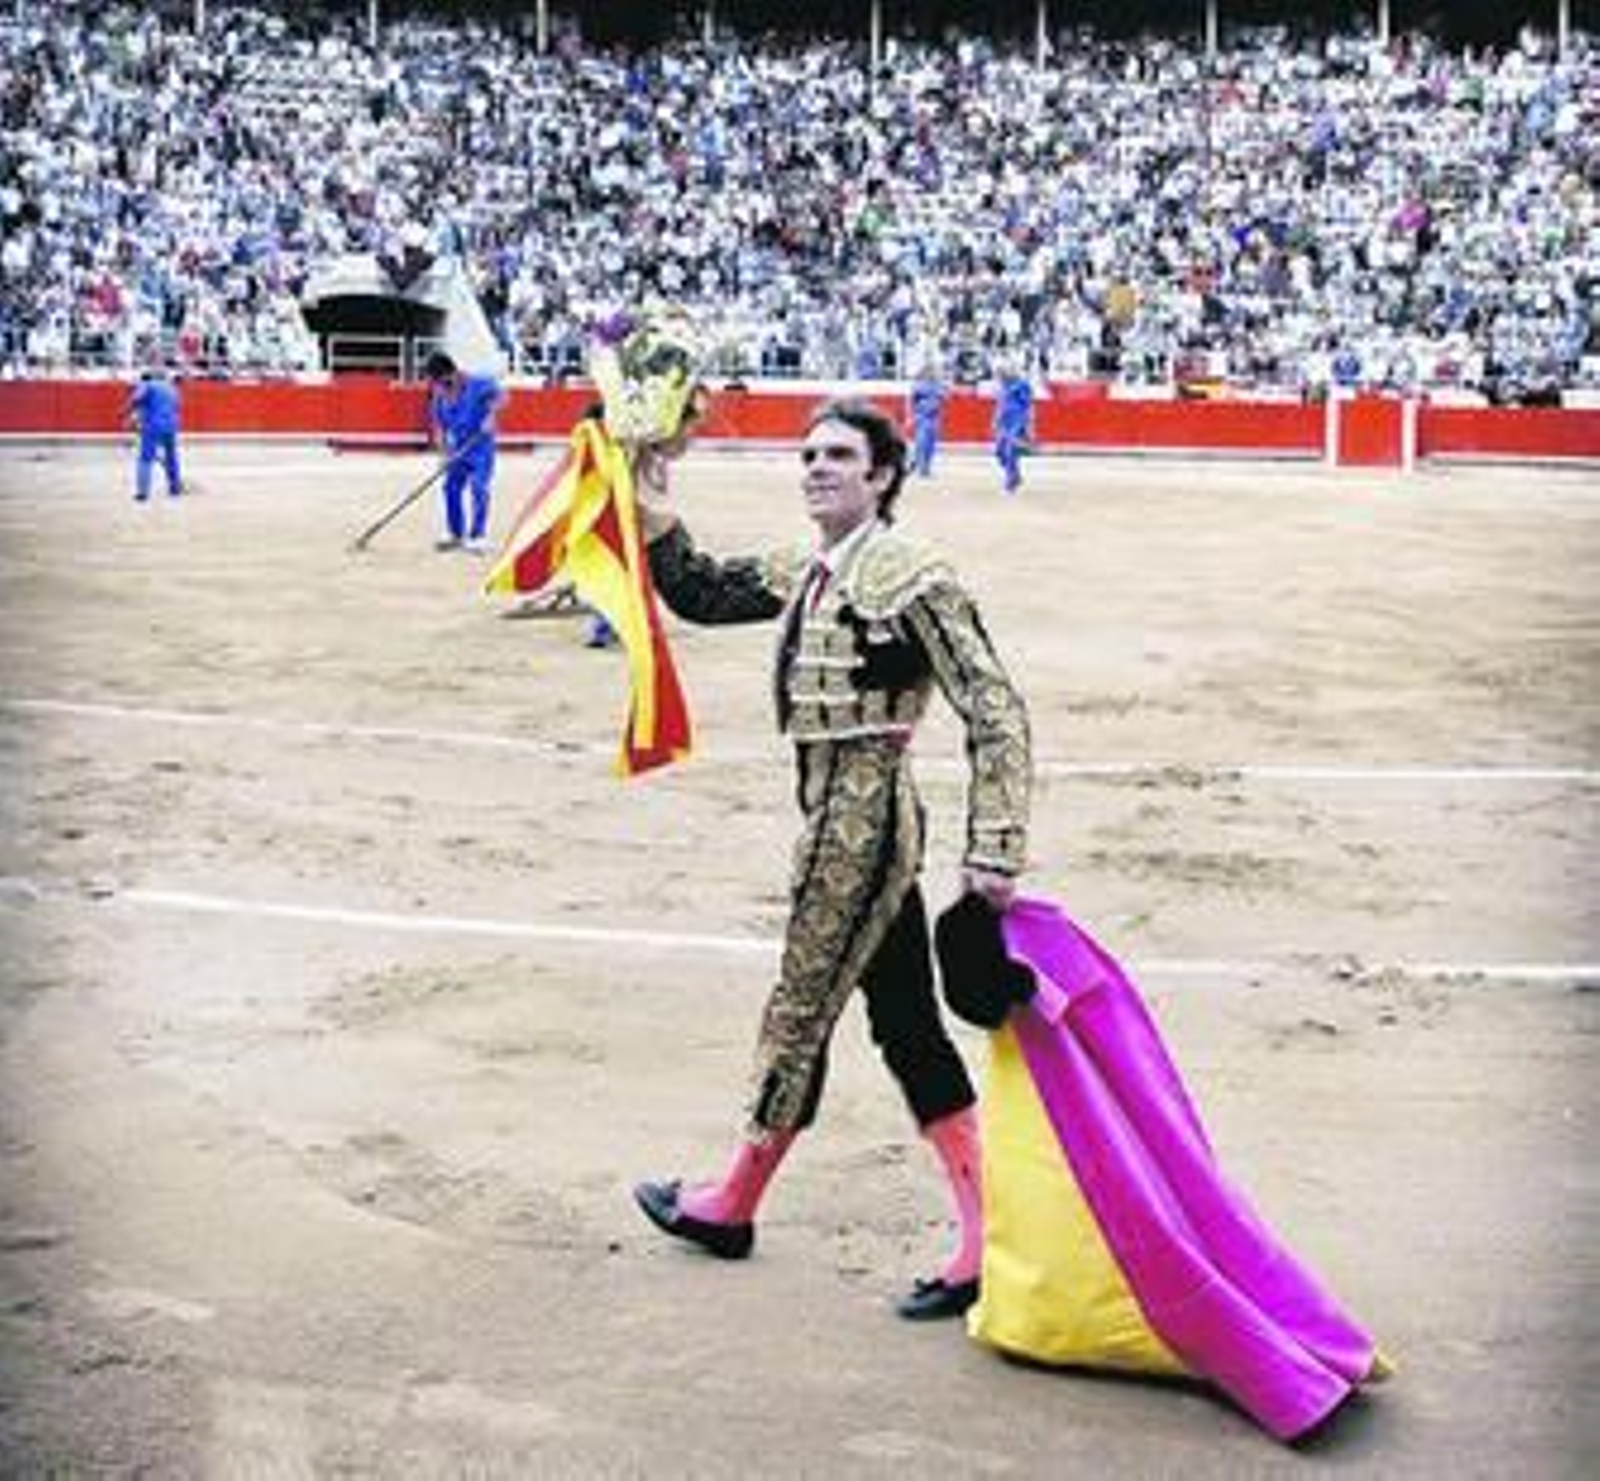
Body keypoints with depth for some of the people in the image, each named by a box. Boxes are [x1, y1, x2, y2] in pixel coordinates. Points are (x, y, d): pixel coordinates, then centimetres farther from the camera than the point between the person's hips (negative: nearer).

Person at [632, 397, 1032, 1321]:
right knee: (907, 1027, 10)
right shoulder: (805, 578, 11)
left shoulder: (913, 581, -14)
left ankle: (735, 1204, 25)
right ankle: (987, 1235, 16)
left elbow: (996, 710, -17)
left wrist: (994, 850, -21)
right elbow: (700, 593, 21)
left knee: (802, 1009, 6)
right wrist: (650, 508, 8)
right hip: (841, 820, 9)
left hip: (861, 821, -9)